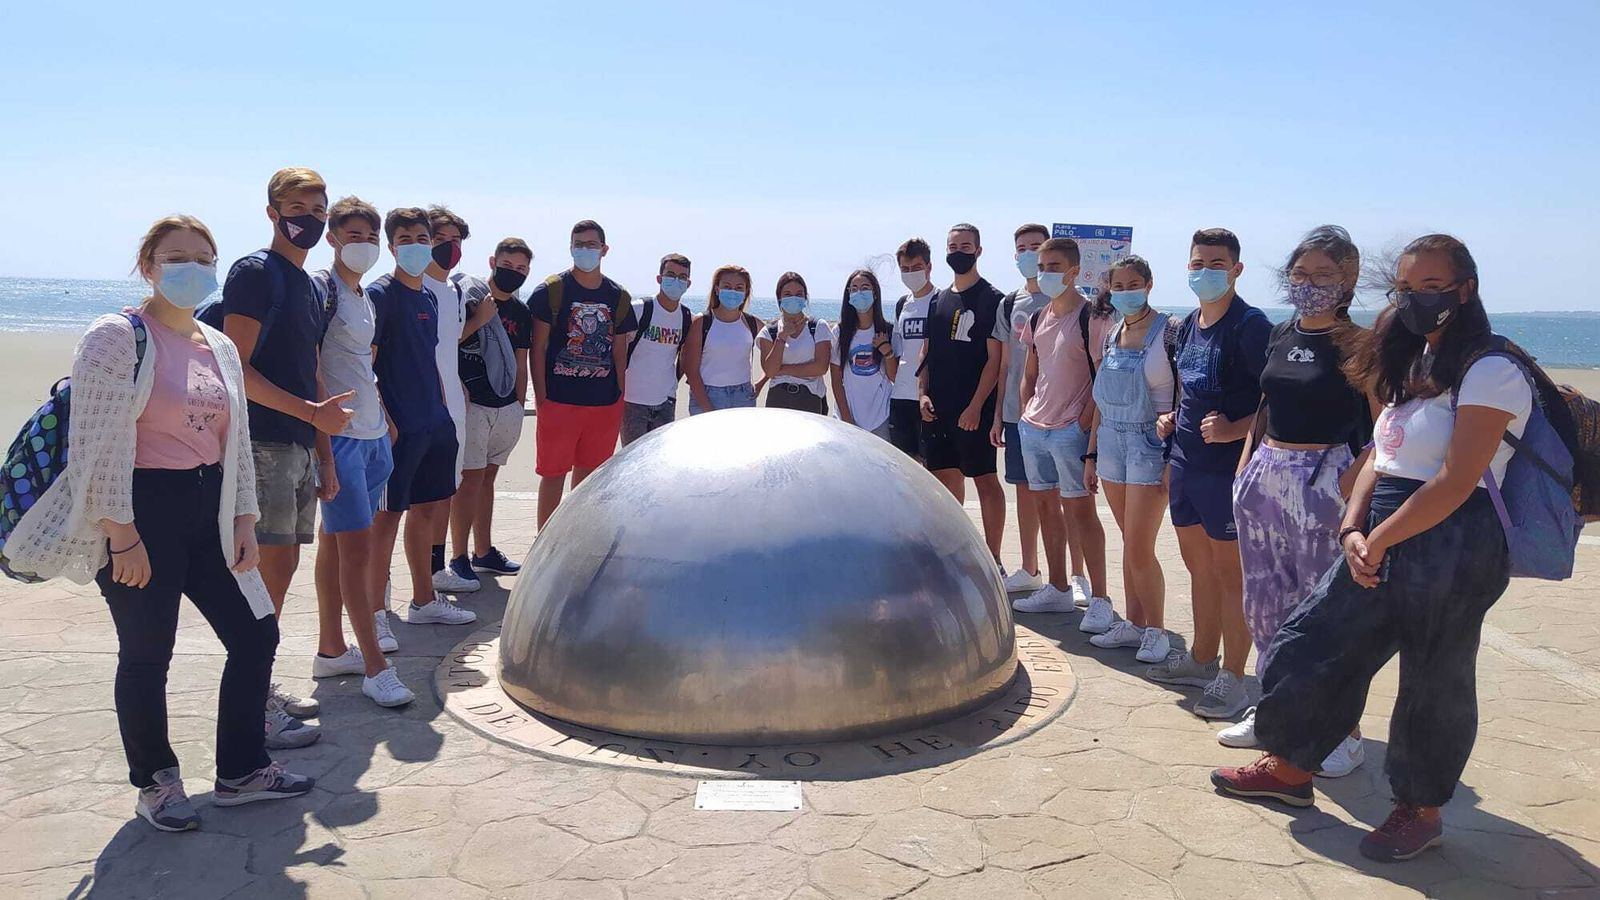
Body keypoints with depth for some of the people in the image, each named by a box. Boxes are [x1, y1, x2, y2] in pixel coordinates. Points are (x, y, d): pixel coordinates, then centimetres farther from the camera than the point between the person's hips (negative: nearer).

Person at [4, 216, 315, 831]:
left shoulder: (220, 348, 11)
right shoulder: (118, 338, -11)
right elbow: (100, 445, -16)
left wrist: (244, 519, 9)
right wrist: (122, 536, -18)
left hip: (208, 510, 7)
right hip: (142, 513, -7)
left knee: (255, 634, 8)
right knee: (147, 655, 4)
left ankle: (242, 770, 23)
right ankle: (155, 782, 25)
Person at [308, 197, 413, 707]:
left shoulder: (366, 297, 17)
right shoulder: (321, 288, -9)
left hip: (372, 434, 8)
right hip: (339, 434, -8)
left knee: (334, 544, 15)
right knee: (356, 548, -9)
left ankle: (330, 650, 23)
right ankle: (375, 669, -6)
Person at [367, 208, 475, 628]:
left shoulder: (428, 297, 15)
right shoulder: (380, 294, -9)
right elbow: (363, 364, -13)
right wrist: (384, 420, -17)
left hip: (434, 423, 8)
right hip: (398, 427, -8)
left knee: (428, 508, 15)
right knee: (387, 514, -2)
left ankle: (424, 601, 28)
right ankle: (375, 613, 7)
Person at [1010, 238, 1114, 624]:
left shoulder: (1092, 317, -10)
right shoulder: (1036, 319, 12)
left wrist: (1085, 422, -15)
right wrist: (1025, 413, 10)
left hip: (1071, 429, -7)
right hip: (1034, 427, 8)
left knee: (1080, 510, -6)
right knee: (1046, 506, 13)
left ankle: (1099, 599, 1)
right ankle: (1058, 589, 24)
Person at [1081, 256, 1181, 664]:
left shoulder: (1169, 332, -9)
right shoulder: (1112, 336, 11)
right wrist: (1092, 453, 14)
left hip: (1151, 443, -6)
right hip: (1112, 442, 6)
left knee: (1138, 549, -5)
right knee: (1130, 544, 12)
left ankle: (1156, 630, 11)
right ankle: (1134, 623, 22)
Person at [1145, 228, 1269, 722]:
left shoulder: (1250, 325, -13)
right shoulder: (1188, 325, 12)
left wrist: (1235, 430, -26)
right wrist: (1172, 418, 9)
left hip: (1228, 464, -8)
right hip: (1186, 459, 8)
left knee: (1230, 573, 0)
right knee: (1199, 566, 18)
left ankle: (1232, 678, 10)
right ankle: (1202, 659, 32)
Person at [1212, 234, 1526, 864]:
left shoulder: (1489, 372, -13)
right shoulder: (1414, 367, 14)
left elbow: (1455, 484, -20)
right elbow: (1379, 460, 10)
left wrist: (1377, 540, -15)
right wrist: (1353, 531, -4)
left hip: (1452, 547, -8)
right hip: (1383, 541, 8)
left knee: (1433, 684, 6)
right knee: (1310, 642, 10)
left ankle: (1420, 811, 26)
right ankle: (1290, 769, 28)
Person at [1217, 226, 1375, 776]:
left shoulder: (1358, 347, -9)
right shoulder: (1281, 336, 11)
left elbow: (1384, 430, -12)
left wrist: (1351, 484, -20)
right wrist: (1248, 461, 13)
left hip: (1323, 479, -7)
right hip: (1265, 474, 7)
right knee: (1264, 602, 14)